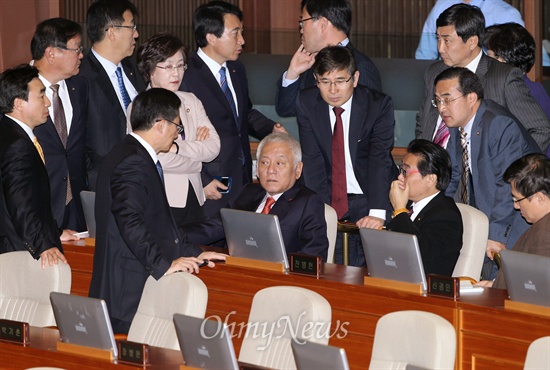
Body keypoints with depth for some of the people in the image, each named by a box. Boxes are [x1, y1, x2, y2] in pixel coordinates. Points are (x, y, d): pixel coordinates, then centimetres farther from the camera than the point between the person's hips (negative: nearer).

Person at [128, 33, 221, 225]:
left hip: (193, 198, 5)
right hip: (161, 202, -5)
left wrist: (178, 147, -11)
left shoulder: (190, 101, 15)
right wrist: (196, 156, 0)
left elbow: (213, 147, 3)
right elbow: (158, 160, -15)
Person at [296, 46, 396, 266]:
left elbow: (380, 159, -21)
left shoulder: (379, 105, -12)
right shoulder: (306, 103, -5)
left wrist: (376, 214, -32)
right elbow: (312, 159, -9)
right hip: (330, 197, 2)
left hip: (369, 197, -2)